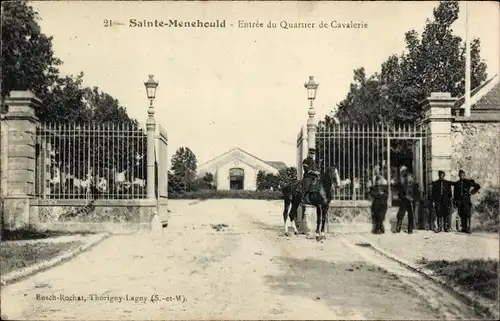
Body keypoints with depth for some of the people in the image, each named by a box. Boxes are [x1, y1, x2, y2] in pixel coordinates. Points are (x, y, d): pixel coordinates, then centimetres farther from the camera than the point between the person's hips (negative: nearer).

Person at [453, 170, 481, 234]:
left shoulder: (468, 182, 4)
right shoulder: (457, 183, 13)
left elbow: (478, 186, 12)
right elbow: (455, 193, 16)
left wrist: (472, 192, 7)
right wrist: (454, 201, 11)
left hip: (466, 200, -4)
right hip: (459, 201, 4)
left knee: (467, 214, -11)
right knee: (461, 215, 5)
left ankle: (468, 228, -14)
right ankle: (463, 228, 11)